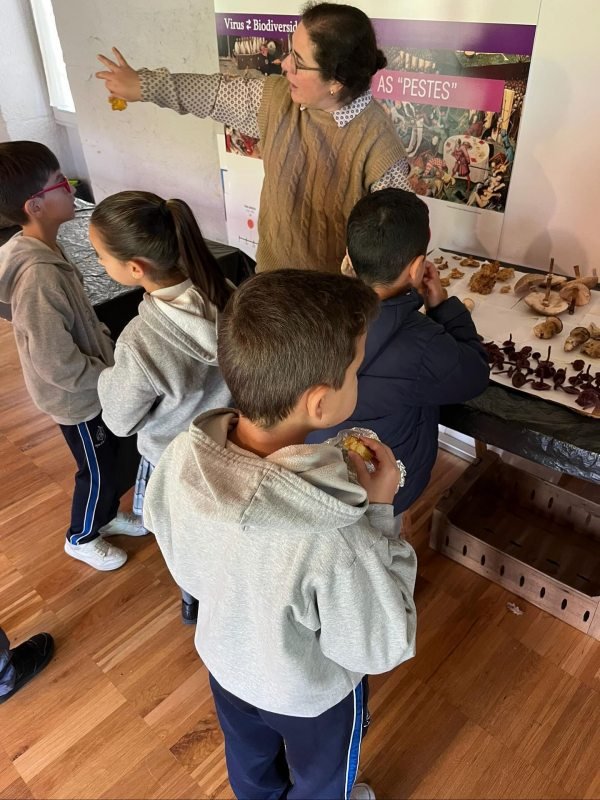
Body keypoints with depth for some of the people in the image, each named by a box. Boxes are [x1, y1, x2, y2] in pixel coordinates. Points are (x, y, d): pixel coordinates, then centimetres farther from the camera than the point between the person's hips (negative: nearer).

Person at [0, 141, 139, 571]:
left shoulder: (43, 250, -2)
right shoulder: (38, 274, -33)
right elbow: (56, 363, -29)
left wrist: (108, 349, 6)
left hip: (90, 387, 8)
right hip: (77, 396, -8)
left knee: (109, 459, 26)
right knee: (98, 471, 13)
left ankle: (106, 515, 50)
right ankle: (81, 538, 39)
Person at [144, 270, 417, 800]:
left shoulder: (179, 460, -29)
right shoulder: (333, 546, -46)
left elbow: (185, 568, -10)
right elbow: (382, 649, -25)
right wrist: (379, 511, -26)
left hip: (225, 659, 5)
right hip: (309, 694, -4)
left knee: (249, 757, 38)